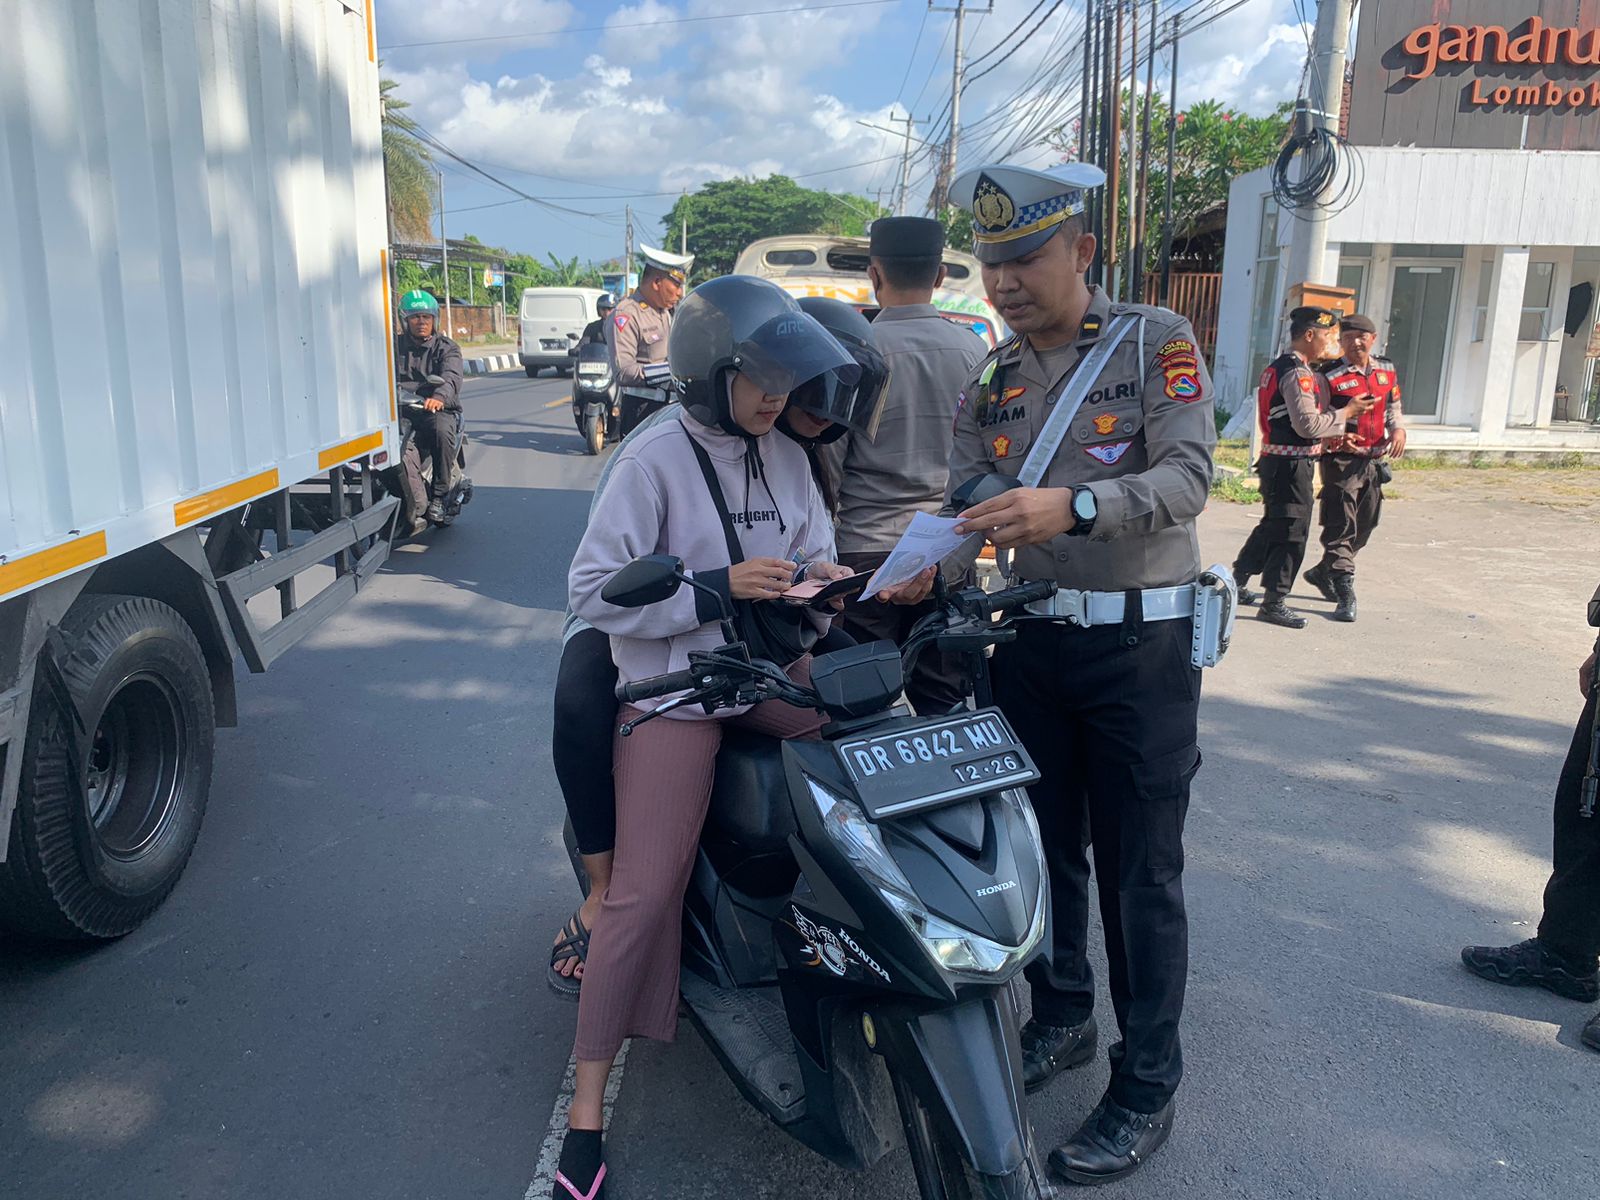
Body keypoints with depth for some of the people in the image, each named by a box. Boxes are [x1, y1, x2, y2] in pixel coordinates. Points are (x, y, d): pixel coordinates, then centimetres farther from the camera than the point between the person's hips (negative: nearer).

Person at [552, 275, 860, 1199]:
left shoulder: (787, 458, 8)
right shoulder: (655, 459, -10)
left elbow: (818, 558, 15)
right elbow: (592, 589, -13)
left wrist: (820, 580, -9)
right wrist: (716, 587, -21)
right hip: (676, 684, -5)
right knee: (646, 892, -9)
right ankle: (588, 1106, 5)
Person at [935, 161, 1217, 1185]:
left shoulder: (1156, 342, -5)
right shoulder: (990, 384, 9)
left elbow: (1187, 477, -17)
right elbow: (965, 507, 3)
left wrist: (1072, 506, -34)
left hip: (1141, 644, -5)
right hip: (1030, 636, 5)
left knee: (1139, 871, 1)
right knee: (1044, 847, 16)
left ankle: (1148, 1088, 15)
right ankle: (1063, 1018, 36)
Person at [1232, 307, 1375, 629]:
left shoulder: (1281, 366, 14)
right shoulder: (1297, 373, -18)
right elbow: (1307, 424, -23)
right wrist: (1346, 413, -10)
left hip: (1278, 460, 10)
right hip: (1292, 465, -10)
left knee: (1272, 525, 20)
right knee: (1291, 532, -3)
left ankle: (1237, 582, 28)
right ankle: (1274, 602, 3)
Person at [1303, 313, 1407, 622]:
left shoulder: (1387, 371, 9)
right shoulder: (1330, 375, -9)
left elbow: (1393, 407, 20)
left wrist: (1398, 429, -1)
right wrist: (1336, 439, -27)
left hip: (1374, 460, 7)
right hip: (1341, 460, -6)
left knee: (1364, 526, 15)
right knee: (1341, 527, -9)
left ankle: (1322, 573, 34)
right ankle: (1345, 595, -7)